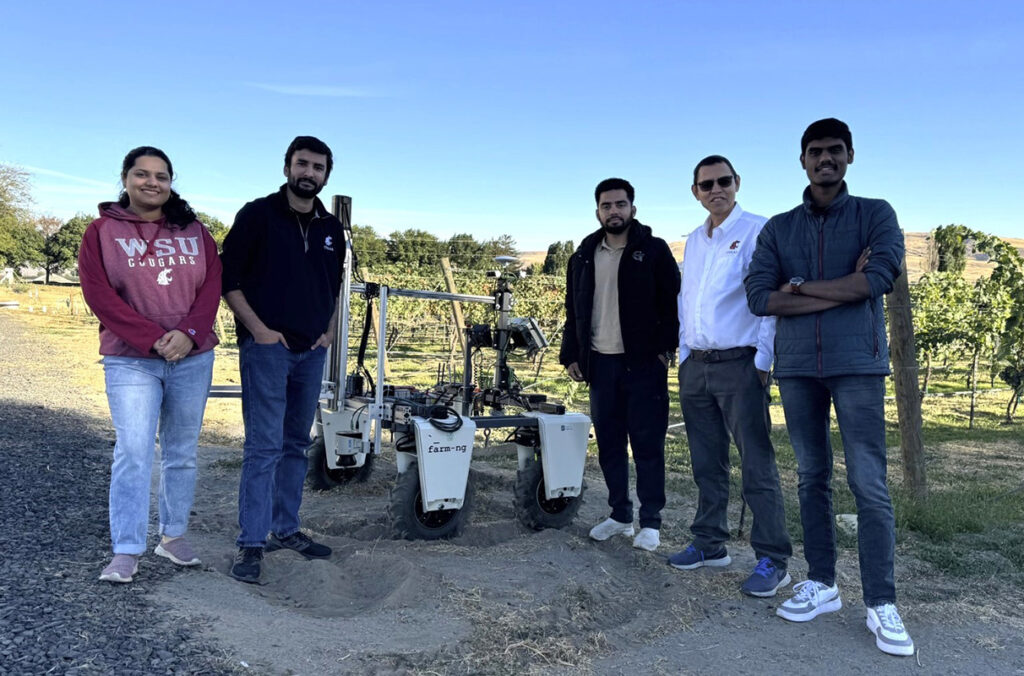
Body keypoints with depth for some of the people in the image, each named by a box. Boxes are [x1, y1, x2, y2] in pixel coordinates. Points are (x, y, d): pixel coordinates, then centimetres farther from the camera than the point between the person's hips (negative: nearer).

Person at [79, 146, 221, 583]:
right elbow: (99, 295, -6)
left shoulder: (194, 231, 9)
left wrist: (188, 333, -15)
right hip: (131, 361, -2)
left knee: (182, 452, 9)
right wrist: (153, 340, -15)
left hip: (193, 359, 3)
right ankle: (126, 552, 0)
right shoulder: (102, 231, 3)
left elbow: (213, 285, 1)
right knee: (133, 452, -8)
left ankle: (173, 535, 23)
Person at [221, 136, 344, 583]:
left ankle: (285, 529, 25)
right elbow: (229, 278, -5)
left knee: (296, 445, 13)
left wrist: (328, 333, 9)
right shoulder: (257, 215, -3)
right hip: (266, 346, -6)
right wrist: (258, 327, -13)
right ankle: (251, 543, 1)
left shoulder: (331, 229, 13)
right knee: (264, 446, -7)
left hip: (311, 351, 6)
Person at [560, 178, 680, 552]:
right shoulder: (584, 256, 12)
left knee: (647, 443, 0)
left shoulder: (654, 250, -1)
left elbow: (671, 303, -3)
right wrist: (571, 355, 10)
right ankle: (620, 514, 22)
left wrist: (665, 347, -11)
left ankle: (650, 521, 10)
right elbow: (573, 311, 15)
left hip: (643, 364, -4)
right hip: (600, 363, 5)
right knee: (609, 444, 9)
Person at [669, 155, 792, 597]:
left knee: (757, 464, -4)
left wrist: (762, 361, -14)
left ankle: (772, 560, 4)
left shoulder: (757, 231, -5)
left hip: (740, 365, -7)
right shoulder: (693, 240, 16)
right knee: (707, 463, 13)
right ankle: (709, 544, 24)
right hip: (696, 366, 7)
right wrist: (684, 355, 14)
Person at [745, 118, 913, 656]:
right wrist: (842, 290, -8)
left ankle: (881, 605, 5)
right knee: (811, 478, 9)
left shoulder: (875, 214, 6)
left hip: (857, 364, -2)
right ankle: (821, 585, 20)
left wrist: (801, 286, -6)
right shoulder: (778, 228, 11)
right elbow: (759, 297, -3)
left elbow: (880, 278, -13)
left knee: (868, 483, -4)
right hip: (796, 367, 3)